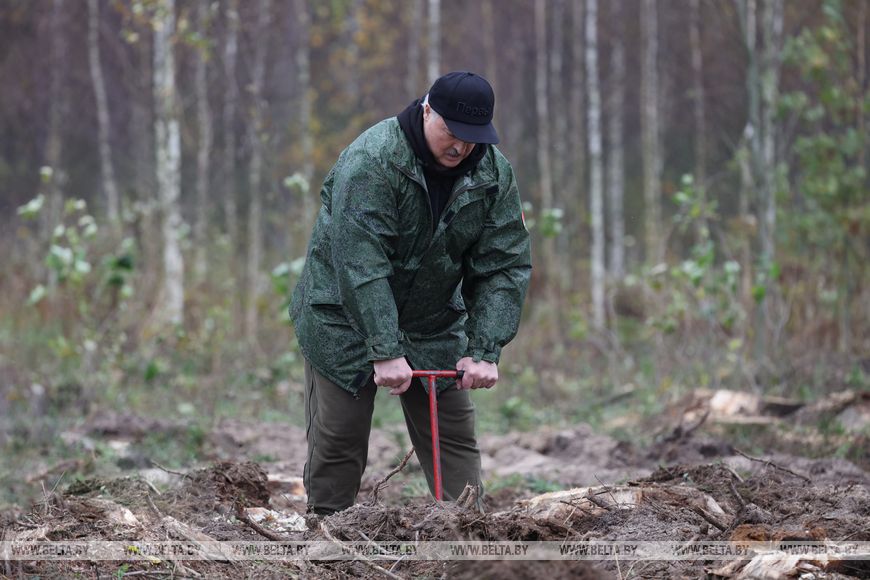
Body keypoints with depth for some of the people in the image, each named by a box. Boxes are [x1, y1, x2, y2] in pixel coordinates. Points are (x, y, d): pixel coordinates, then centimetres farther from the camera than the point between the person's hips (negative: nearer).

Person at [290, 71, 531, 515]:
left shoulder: (492, 172, -9)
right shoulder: (371, 161, -26)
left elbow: (504, 266, -8)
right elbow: (360, 266, -30)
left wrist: (483, 351, -19)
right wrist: (384, 352, -34)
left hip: (433, 324, 5)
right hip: (348, 319, -5)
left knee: (454, 437, 1)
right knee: (338, 442, -2)